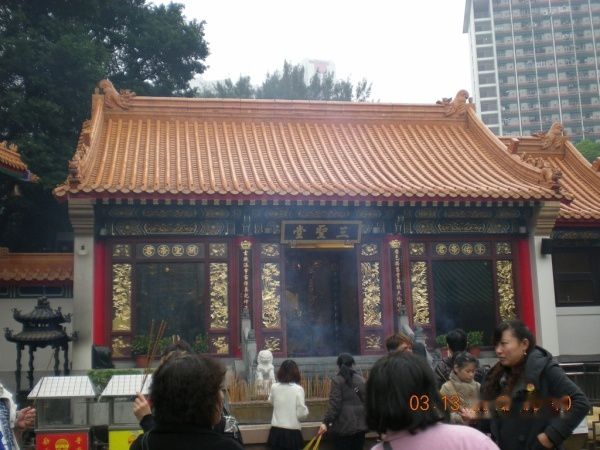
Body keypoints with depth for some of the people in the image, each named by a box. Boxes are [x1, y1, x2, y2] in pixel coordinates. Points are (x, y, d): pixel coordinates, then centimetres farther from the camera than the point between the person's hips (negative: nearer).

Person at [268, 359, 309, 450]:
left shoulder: (274, 387, -2)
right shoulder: (298, 389, -13)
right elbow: (301, 413, -11)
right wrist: (306, 410, 9)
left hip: (276, 430, 3)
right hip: (292, 431, -3)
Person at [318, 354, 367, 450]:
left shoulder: (337, 380, -7)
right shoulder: (361, 380, 7)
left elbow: (335, 404, -14)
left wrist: (326, 422, -13)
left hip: (343, 425, -4)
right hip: (360, 424, 4)